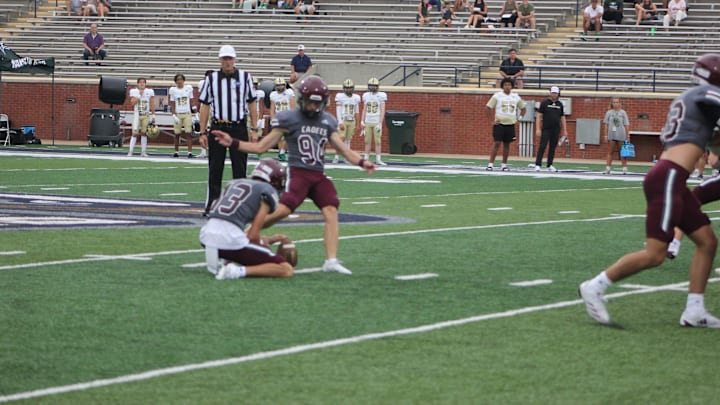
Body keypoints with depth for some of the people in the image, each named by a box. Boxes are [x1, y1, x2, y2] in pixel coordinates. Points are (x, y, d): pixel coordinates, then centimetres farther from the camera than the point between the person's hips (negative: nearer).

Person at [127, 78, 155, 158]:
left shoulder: (149, 92, 5)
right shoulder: (134, 91, 2)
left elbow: (151, 105, 7)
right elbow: (132, 103, -9)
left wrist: (153, 115, 2)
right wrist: (139, 95, -14)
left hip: (146, 115, 2)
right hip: (137, 115, -2)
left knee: (144, 133, 1)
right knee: (135, 133, -7)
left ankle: (143, 152, 4)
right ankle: (130, 151, -5)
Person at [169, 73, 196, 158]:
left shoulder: (188, 88, 4)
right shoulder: (173, 90, 2)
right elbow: (172, 104, 4)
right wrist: (174, 115, -5)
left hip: (187, 114, 0)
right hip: (177, 114, 0)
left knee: (188, 133, -8)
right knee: (177, 134, 2)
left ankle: (190, 152, -11)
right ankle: (176, 151, 13)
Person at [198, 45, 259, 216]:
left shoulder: (245, 77, 4)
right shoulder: (211, 79, 5)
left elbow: (252, 104, 7)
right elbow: (205, 106, 7)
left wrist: (254, 130, 1)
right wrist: (202, 133, 2)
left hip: (239, 128, 0)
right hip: (218, 127, 0)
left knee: (240, 168, 2)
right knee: (214, 169, 2)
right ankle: (211, 204, 7)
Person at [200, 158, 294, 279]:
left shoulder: (234, 183, 25)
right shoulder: (269, 191, 5)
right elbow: (253, 235, -1)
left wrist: (267, 240, 35)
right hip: (230, 240, -7)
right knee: (286, 269, 1)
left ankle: (223, 263, 11)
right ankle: (238, 271, -15)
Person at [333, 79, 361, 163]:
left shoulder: (356, 98, 7)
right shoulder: (340, 97, -5)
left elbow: (356, 112, 13)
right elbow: (338, 110, -8)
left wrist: (356, 124, 13)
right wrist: (340, 122, -17)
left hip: (352, 121, 4)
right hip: (343, 121, -4)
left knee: (348, 140, 7)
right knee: (341, 139, -12)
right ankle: (336, 157, -8)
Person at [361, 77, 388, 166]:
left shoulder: (381, 96, -2)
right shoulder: (366, 95, 9)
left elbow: (382, 111, -5)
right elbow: (364, 110, 15)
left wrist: (380, 123, -11)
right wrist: (362, 121, 7)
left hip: (377, 122, -3)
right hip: (368, 122, 3)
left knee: (378, 141, -4)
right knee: (367, 141, 4)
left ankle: (378, 159, -3)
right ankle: (366, 159, 6)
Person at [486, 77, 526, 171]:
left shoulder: (516, 97, 8)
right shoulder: (497, 96, -2)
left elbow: (523, 109, 21)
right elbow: (488, 107, -2)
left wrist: (518, 119, 10)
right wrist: (492, 119, -7)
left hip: (510, 124, 3)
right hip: (499, 124, -3)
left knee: (507, 144, 6)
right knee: (496, 143, -10)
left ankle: (504, 164, 12)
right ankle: (491, 163, -8)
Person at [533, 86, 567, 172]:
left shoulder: (560, 105, 11)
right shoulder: (544, 103, -1)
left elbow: (562, 118, 15)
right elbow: (539, 116, -3)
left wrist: (564, 130, 9)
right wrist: (538, 129, -11)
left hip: (556, 130, 4)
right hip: (546, 129, -4)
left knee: (553, 147, 6)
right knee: (542, 146, -10)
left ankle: (550, 165, 13)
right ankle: (538, 165, -11)